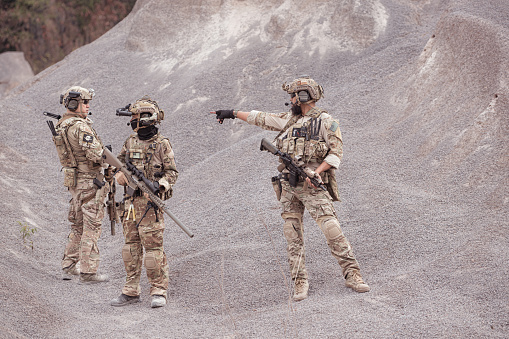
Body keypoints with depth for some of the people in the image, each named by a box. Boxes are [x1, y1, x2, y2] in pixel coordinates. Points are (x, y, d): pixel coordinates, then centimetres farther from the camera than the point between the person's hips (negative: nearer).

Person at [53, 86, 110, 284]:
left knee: (78, 226, 18)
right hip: (90, 180, -9)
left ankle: (69, 267, 20)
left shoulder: (61, 126, 11)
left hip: (73, 181, 9)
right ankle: (88, 272, -5)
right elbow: (94, 154, -26)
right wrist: (105, 151, -4)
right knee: (91, 227, -5)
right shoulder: (81, 126, -19)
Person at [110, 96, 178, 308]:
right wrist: (121, 174, -2)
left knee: (153, 246, -7)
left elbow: (172, 172, -3)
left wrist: (160, 184, -20)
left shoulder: (162, 144, -4)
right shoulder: (130, 142, 12)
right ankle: (131, 291, 15)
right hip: (131, 201, 6)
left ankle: (159, 291, -1)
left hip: (151, 202, -6)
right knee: (131, 246, 9)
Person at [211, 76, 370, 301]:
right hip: (288, 187, 6)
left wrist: (317, 172, -17)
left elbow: (336, 152, -6)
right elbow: (261, 119, 24)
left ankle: (352, 274, -8)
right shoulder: (288, 119, 16)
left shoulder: (326, 122, -1)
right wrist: (233, 113, 27)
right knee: (293, 235, 1)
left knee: (332, 229, -13)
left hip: (313, 185, -5)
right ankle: (299, 282, 5)